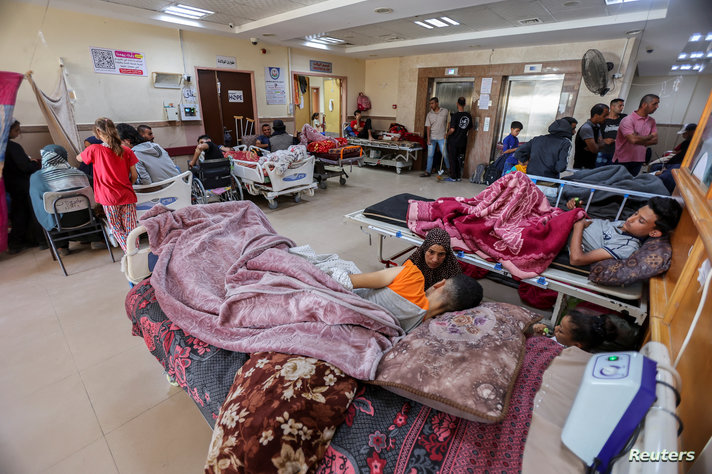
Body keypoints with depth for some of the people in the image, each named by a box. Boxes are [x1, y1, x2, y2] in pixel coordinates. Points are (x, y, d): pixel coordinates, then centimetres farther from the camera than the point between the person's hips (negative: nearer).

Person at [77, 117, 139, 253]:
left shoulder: (94, 150, -5)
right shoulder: (127, 151, -3)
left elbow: (79, 158, 16)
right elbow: (134, 176, 1)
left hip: (108, 198, -1)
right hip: (127, 196, 1)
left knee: (116, 229, 12)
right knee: (130, 230, 8)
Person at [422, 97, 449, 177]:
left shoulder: (445, 111, -1)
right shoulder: (429, 114, 1)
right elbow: (428, 127, -2)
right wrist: (428, 139, -9)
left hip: (442, 137, -1)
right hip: (432, 137, 1)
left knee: (445, 154, 0)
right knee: (430, 155, 3)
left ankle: (449, 169, 18)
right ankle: (428, 171, 10)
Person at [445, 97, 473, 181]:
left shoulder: (455, 115, -15)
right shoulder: (468, 115, 1)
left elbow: (452, 129, -21)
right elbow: (470, 128, 13)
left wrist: (447, 134, -4)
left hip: (454, 140, -5)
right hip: (463, 141, 5)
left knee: (454, 159, 3)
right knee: (460, 159, 13)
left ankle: (453, 177, 6)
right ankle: (459, 177, 19)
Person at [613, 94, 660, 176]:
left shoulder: (652, 121, 10)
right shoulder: (627, 120, -12)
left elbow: (655, 140, 5)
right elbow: (633, 139, -22)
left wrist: (640, 140, -10)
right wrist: (650, 136, -5)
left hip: (639, 161, 6)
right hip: (623, 161, -6)